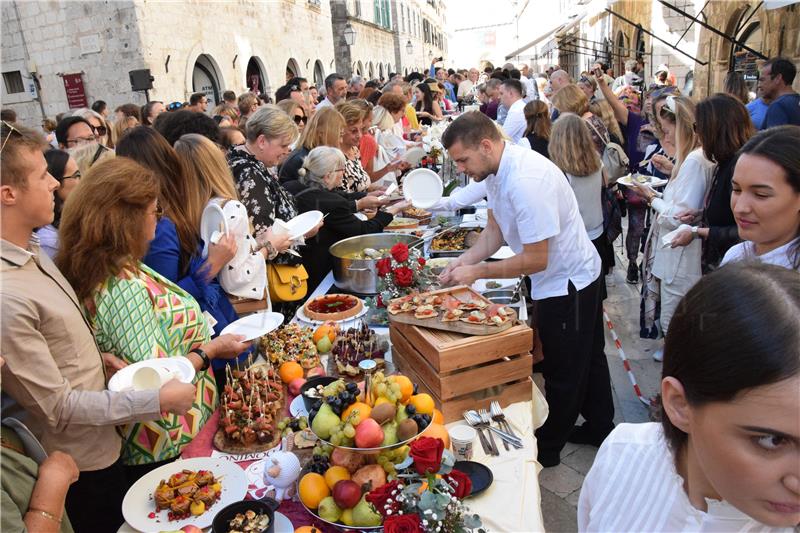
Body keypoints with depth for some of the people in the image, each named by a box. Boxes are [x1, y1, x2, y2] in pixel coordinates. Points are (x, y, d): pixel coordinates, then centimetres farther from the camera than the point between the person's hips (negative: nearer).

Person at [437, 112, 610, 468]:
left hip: (567, 281, -10)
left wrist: (477, 271, -22)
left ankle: (546, 449, 28)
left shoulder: (526, 181, -34)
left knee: (564, 371, 10)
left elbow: (536, 260, -29)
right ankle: (600, 427, 45)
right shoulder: (496, 169, -4)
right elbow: (495, 229, 6)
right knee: (586, 358, 25)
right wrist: (462, 262, -7)